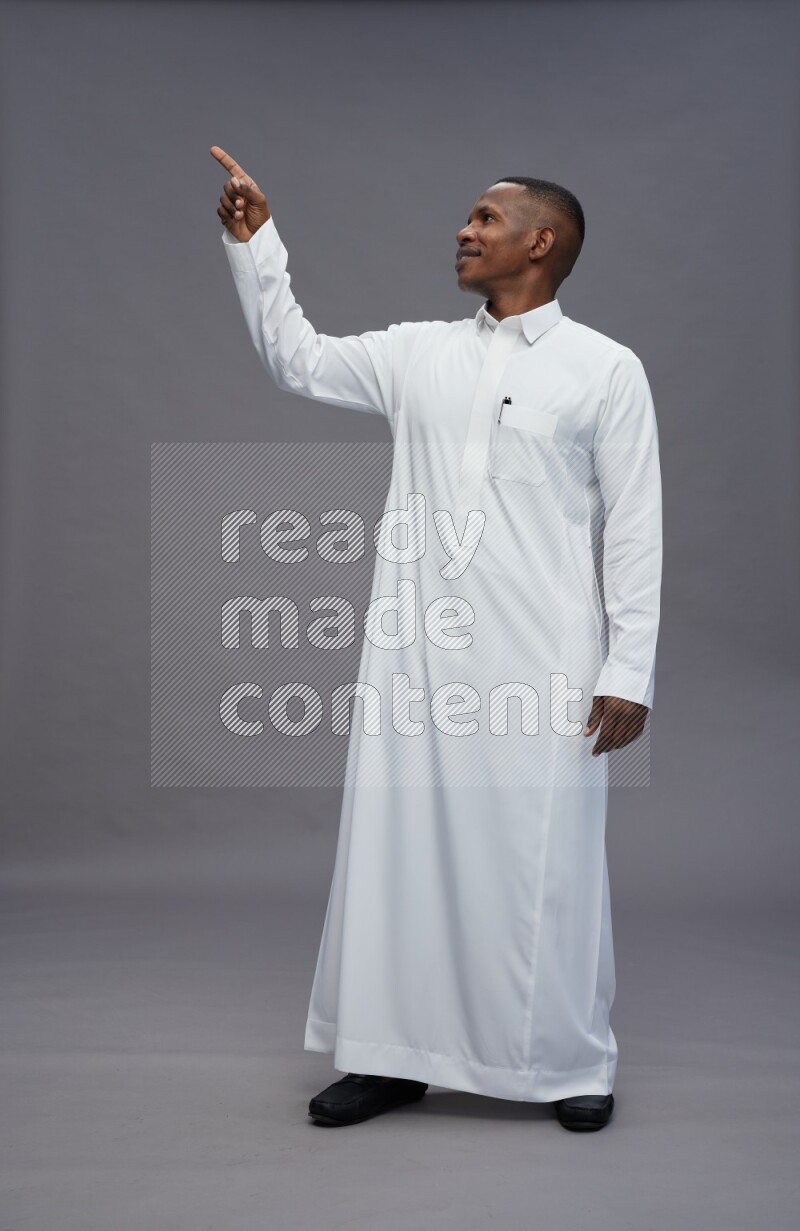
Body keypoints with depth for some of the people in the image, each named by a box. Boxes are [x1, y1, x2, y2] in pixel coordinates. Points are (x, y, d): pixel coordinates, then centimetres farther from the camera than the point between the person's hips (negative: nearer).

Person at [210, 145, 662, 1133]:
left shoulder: (605, 368, 1)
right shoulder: (418, 355, 13)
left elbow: (634, 528, -2)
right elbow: (297, 360, 22)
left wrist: (630, 669, -7)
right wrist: (253, 243, 14)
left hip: (543, 663, -4)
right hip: (416, 655, 4)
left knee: (545, 858, 1)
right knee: (400, 843, 6)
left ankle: (572, 1063, 19)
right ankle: (394, 1054, 19)